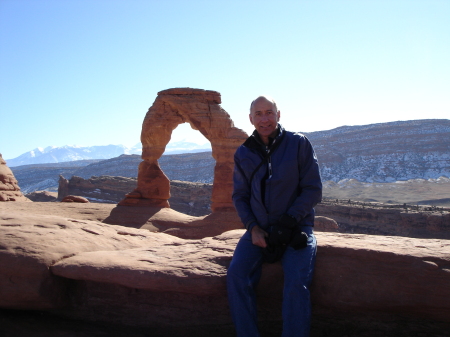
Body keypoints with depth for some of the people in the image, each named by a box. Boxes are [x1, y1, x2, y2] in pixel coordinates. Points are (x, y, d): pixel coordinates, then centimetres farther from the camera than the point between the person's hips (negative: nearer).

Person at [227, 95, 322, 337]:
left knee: (296, 283, -26)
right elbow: (240, 196, 10)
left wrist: (289, 222, -15)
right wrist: (252, 227, -7)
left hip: (296, 228, -2)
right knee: (236, 275, -21)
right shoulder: (243, 153, 7)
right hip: (259, 229, 3)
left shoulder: (298, 143, -3)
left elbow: (313, 190, -5)